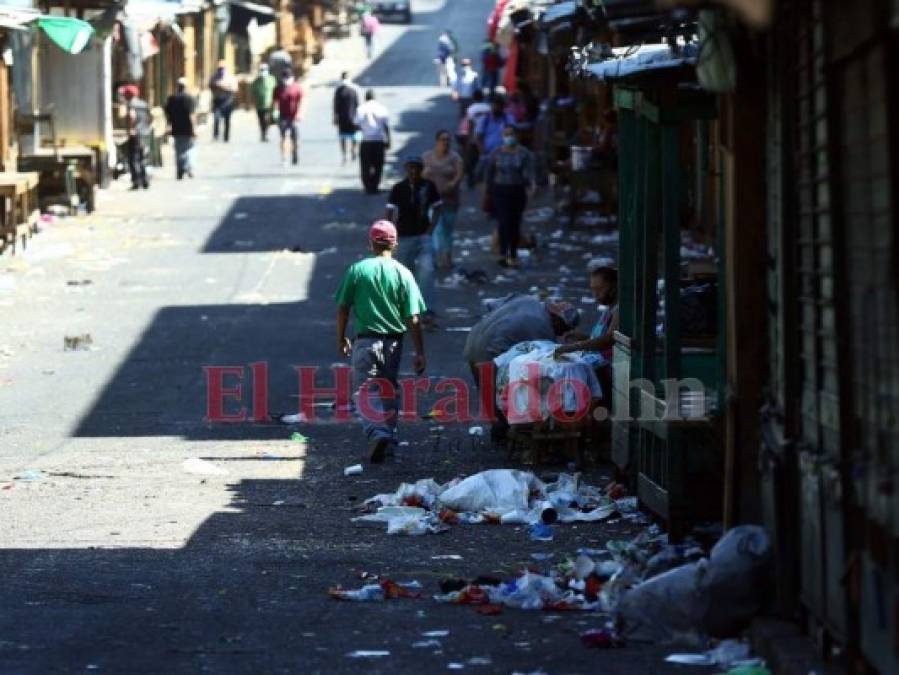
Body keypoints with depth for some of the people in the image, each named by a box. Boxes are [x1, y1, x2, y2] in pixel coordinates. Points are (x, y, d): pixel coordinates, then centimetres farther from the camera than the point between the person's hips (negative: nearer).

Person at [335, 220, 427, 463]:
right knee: (389, 392, 18)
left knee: (367, 391, -3)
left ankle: (377, 433, -26)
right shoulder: (403, 274, -3)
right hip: (393, 342, 2)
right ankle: (388, 438, 22)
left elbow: (343, 308, -1)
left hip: (365, 340, -2)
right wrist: (419, 353, 0)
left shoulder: (357, 270, -4)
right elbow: (413, 318, -4)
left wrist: (341, 339, 14)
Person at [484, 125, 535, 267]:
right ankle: (503, 254, -12)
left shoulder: (524, 154, -1)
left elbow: (528, 172, -14)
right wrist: (487, 195, 9)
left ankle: (513, 255, 21)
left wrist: (529, 184, -34)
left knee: (515, 224, 8)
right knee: (503, 222, -11)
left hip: (517, 192, 0)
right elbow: (489, 175, 8)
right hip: (500, 191, 0)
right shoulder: (496, 154, 3)